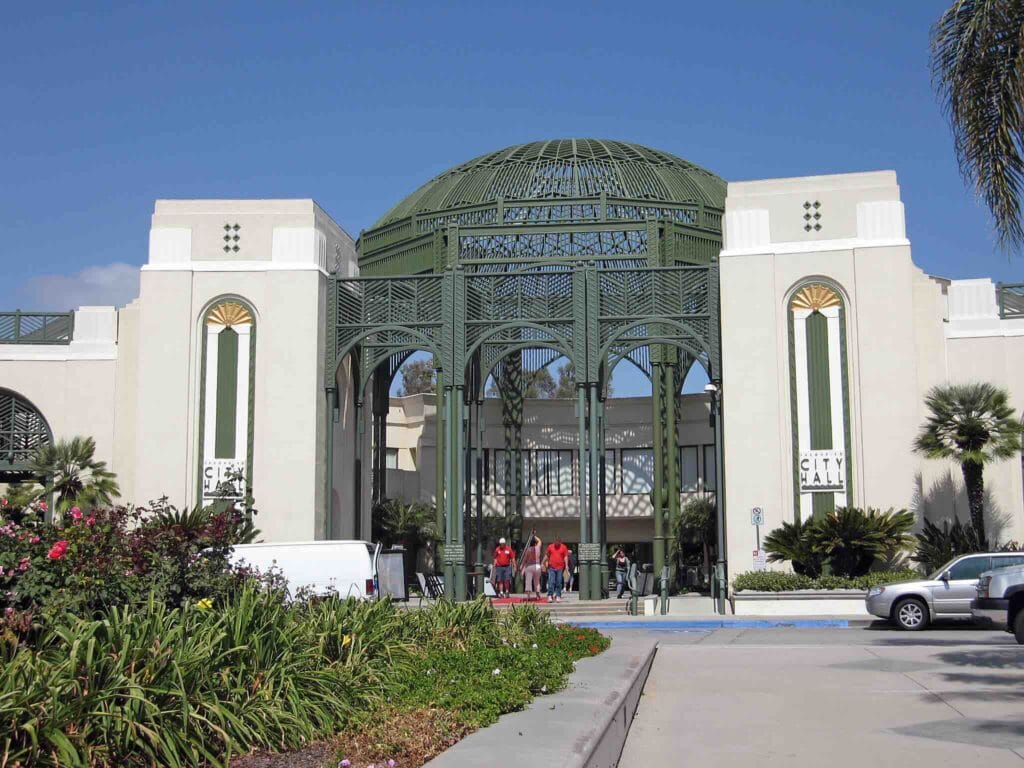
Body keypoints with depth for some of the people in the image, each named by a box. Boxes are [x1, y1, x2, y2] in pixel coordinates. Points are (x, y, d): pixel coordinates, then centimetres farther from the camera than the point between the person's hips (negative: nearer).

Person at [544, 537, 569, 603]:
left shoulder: (564, 547, 4)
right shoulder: (550, 546, 8)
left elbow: (566, 557, 0)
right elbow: (546, 556, 15)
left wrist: (566, 565, -9)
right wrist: (543, 564, 14)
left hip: (560, 568, 0)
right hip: (551, 567, 0)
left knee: (558, 583, 3)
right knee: (551, 582, -7)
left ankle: (558, 596, 8)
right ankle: (550, 596, -8)